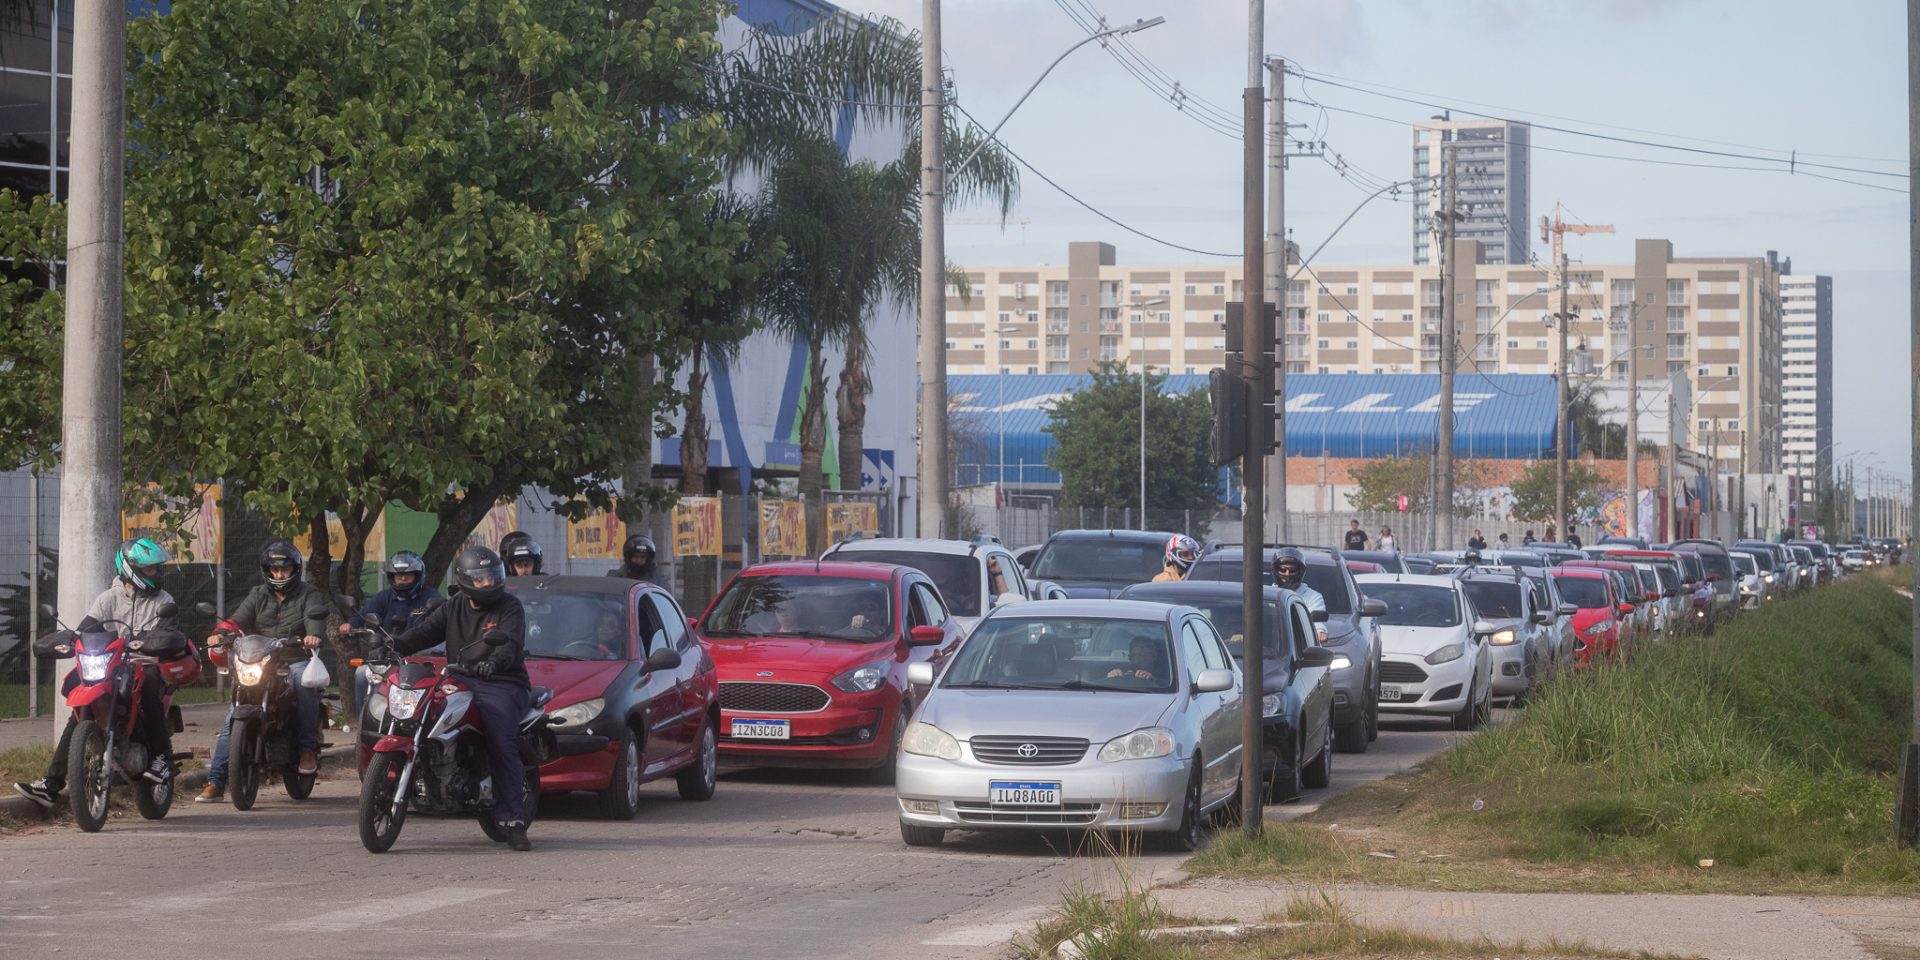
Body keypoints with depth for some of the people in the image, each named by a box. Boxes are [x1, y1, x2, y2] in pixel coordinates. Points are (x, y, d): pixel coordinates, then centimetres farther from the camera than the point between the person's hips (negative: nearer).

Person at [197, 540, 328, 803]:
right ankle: (215, 783, -13)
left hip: (296, 660, -3)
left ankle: (308, 748, -26)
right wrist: (221, 633, -19)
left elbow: (315, 619, -11)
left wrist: (313, 636, -35)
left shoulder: (309, 595, 10)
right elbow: (238, 620, 5)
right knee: (233, 715, -13)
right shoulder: (258, 596, 19)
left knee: (303, 678, -39)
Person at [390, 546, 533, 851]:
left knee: (501, 746, -22)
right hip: (461, 683, 5)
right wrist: (394, 645, -14)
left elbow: (511, 643, -13)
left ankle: (513, 822, -25)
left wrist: (494, 662, -35)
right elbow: (423, 632, 6)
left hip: (501, 685, -5)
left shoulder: (509, 607, 4)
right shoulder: (452, 610, 18)